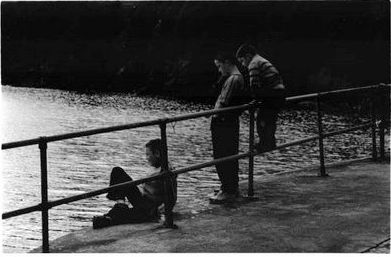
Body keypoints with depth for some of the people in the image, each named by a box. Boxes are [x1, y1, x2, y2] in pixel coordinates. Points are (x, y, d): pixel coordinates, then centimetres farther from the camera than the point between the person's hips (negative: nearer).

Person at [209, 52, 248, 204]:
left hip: (224, 124, -10)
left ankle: (228, 191, -2)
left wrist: (214, 116, -10)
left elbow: (223, 103, -24)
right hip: (232, 122, 10)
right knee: (231, 156, 17)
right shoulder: (239, 77, 14)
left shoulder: (233, 79, -18)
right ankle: (233, 188, 25)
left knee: (222, 158, -5)